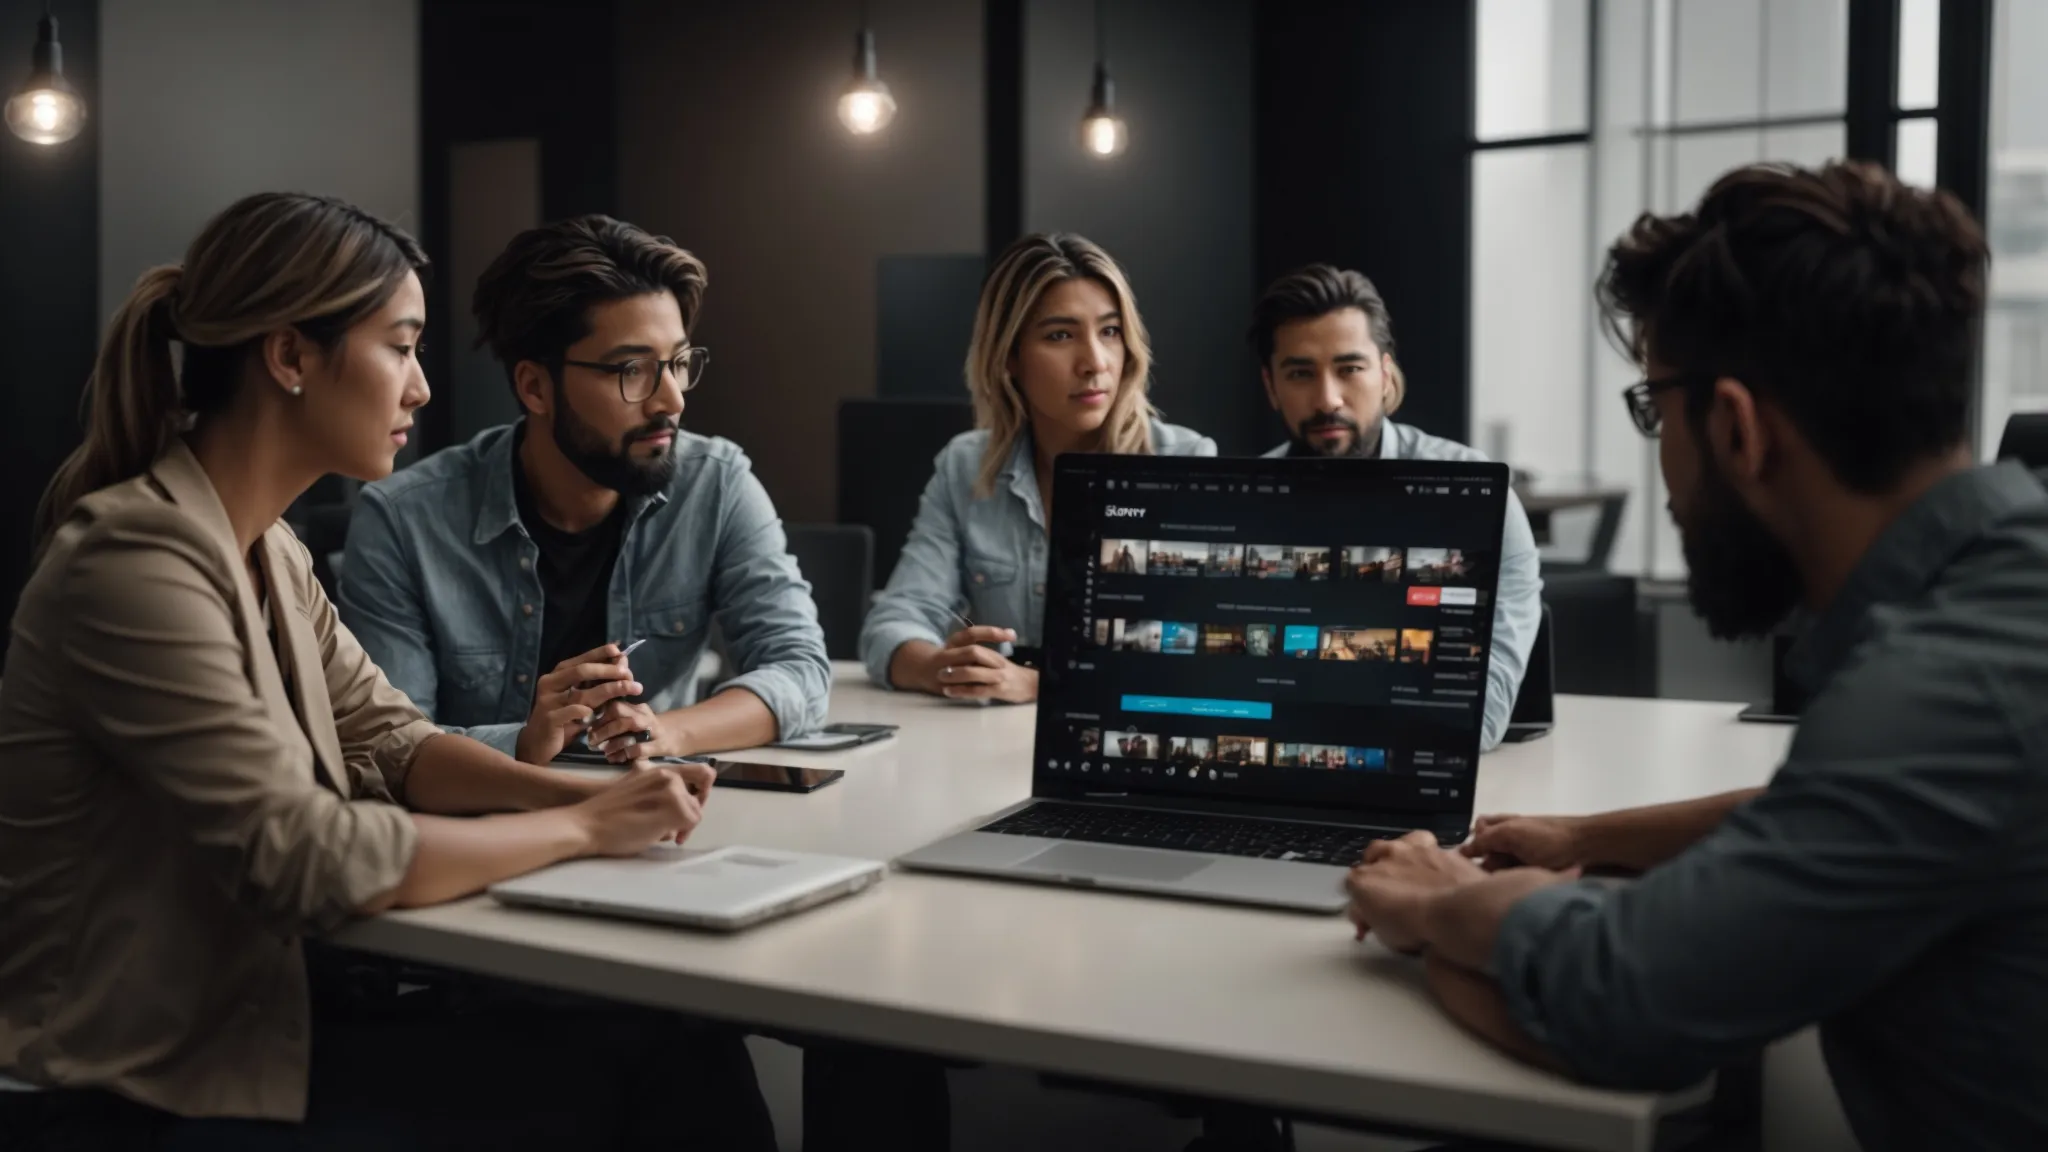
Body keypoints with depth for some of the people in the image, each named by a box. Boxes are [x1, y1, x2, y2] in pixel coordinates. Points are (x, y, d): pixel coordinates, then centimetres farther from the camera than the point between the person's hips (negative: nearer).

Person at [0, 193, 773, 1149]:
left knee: (675, 1038, -5)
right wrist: (581, 827, -16)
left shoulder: (268, 550, 7)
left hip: (262, 991, 8)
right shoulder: (136, 561, -22)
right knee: (623, 1074, -11)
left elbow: (388, 744, 9)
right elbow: (311, 861, -25)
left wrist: (588, 792, -8)